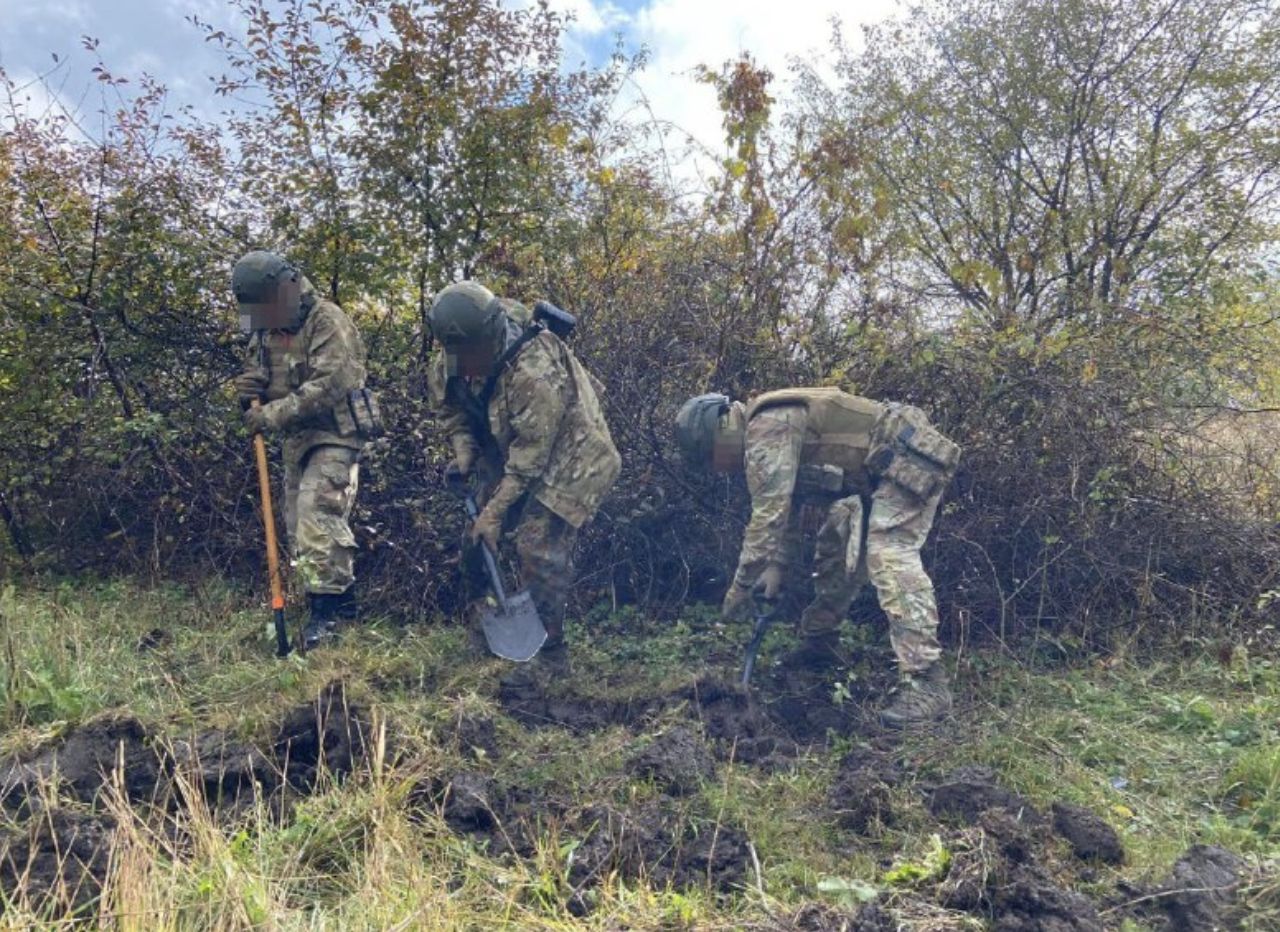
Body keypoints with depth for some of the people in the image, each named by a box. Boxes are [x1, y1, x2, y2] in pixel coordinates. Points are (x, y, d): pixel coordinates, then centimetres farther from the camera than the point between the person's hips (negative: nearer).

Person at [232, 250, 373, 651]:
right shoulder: (264, 330, 12)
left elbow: (330, 384, -24)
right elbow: (257, 377, 23)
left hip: (334, 436, -9)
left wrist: (273, 413, -23)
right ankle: (342, 603, 20)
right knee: (300, 528, 9)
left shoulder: (326, 321, -14)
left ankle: (327, 610, -11)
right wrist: (249, 389, -3)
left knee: (317, 517, -18)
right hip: (296, 441, 9)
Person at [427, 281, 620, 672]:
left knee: (540, 550, -15)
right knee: (477, 539, 7)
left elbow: (529, 459, -31)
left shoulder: (534, 374, -37)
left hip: (567, 458, -8)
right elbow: (445, 398, 7)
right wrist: (463, 452, -8)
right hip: (510, 447, 8)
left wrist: (494, 513, -27)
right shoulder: (455, 355, -14)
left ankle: (549, 658, 0)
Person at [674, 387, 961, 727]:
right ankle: (819, 644, 26)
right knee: (835, 549, 15)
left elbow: (769, 512, -26)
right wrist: (777, 568, 3)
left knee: (889, 556, -22)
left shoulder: (767, 428, -20)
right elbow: (787, 507, 14)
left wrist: (740, 585, -19)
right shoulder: (766, 430, 11)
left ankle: (926, 684, -26)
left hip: (910, 458, -10)